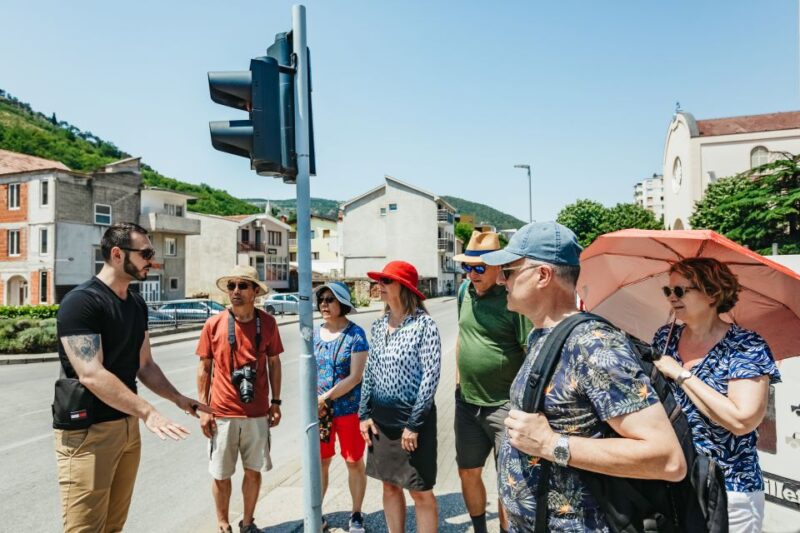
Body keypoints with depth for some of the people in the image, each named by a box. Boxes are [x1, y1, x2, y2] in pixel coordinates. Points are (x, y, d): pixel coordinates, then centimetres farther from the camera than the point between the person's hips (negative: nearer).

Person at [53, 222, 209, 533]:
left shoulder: (137, 304, 10)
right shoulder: (81, 302, -16)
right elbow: (91, 375, -25)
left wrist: (179, 399, 7)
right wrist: (148, 413, -28)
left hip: (127, 426, 8)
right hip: (88, 431, -8)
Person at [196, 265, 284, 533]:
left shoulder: (267, 323, -3)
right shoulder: (214, 324, -6)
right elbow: (204, 368, 1)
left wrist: (275, 402, 5)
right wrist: (203, 409, -1)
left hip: (257, 413, 1)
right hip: (222, 414, -1)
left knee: (253, 470, 13)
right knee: (221, 475, 11)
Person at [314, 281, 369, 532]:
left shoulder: (355, 334, -11)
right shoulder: (315, 334, 3)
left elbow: (355, 376, -16)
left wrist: (324, 398, -17)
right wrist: (313, 403, -7)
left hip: (349, 409, -4)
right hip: (319, 410, 4)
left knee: (354, 462, 12)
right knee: (320, 462, 15)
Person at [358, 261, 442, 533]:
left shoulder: (424, 324, -13)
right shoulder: (379, 325, 5)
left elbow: (431, 376, -15)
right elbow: (369, 371, 10)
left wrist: (414, 424, -15)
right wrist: (364, 414, 5)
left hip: (412, 417, -5)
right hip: (381, 417, 6)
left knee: (420, 491, 6)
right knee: (390, 485, 17)